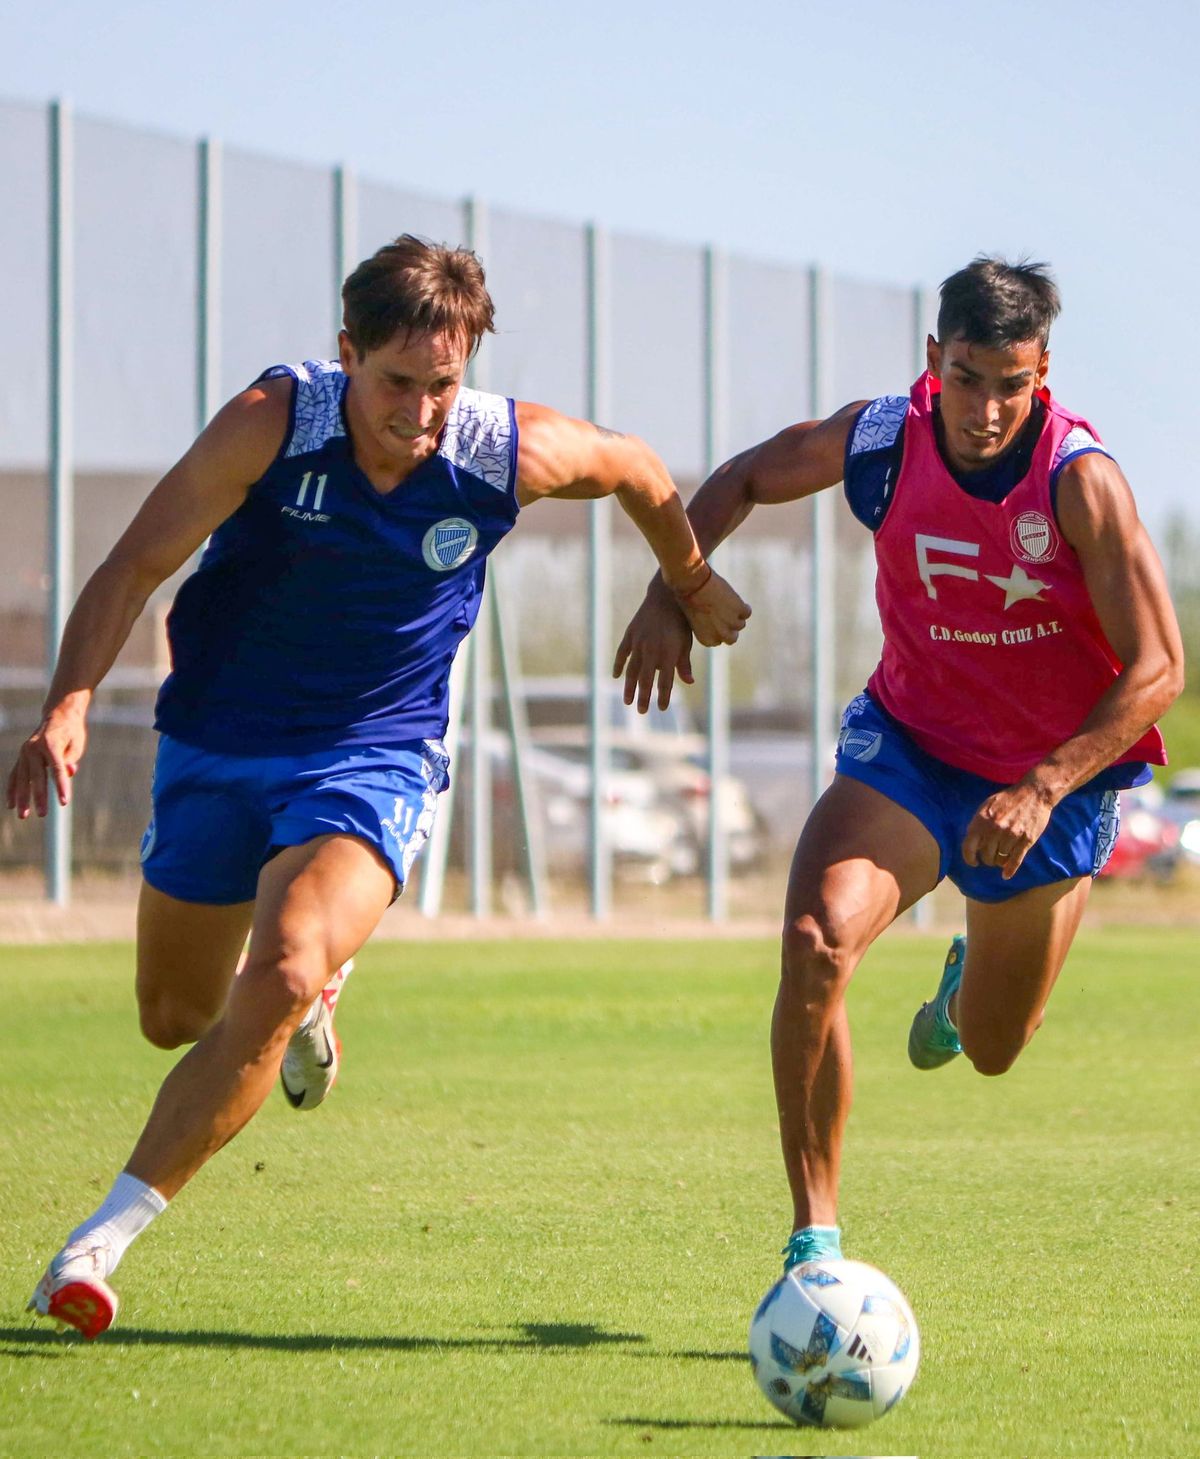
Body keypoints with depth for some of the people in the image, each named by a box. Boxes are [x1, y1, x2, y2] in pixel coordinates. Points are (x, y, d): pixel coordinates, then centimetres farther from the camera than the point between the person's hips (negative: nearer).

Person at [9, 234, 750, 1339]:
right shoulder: (273, 423, -20)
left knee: (278, 982, -27)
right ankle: (310, 995, 52)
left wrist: (694, 590, 25)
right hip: (217, 747, 2)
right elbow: (136, 566, -16)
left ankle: (106, 1237, -21)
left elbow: (636, 470, 7)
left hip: (375, 759, -2)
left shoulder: (515, 453, -16)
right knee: (177, 1018, 15)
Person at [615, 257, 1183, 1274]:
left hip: (1053, 780, -1)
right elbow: (747, 479, 6)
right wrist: (671, 592, -7)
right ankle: (815, 1238, -20)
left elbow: (1157, 668, -21)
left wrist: (1044, 790, -30)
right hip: (908, 743, 1)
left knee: (993, 1050, 14)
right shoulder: (882, 439, -15)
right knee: (817, 941, -28)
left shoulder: (1081, 481, -25)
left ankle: (969, 979, 55)